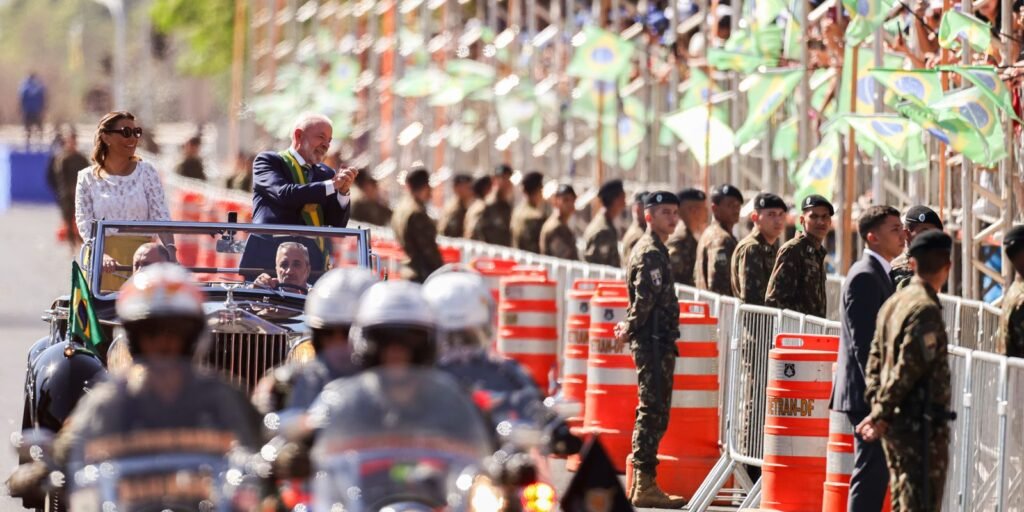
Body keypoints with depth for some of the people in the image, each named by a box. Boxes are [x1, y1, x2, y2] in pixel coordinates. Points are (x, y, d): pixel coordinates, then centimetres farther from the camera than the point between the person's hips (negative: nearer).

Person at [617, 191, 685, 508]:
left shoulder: (653, 249, 19)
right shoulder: (651, 252, -13)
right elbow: (646, 298, -22)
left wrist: (630, 328, 12)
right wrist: (630, 329, -11)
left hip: (657, 342, 10)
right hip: (654, 342, -10)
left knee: (653, 413, 14)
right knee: (653, 412, -9)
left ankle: (641, 483, 19)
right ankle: (645, 485, -8)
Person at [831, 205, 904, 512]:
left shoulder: (879, 274, 17)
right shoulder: (864, 277, -15)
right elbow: (864, 343, -20)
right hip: (868, 394, -10)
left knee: (874, 473, 12)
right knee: (871, 473, -9)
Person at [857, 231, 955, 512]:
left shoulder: (893, 303, 12)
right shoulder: (926, 309, -17)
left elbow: (875, 361, 14)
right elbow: (908, 368, -19)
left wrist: (878, 411, 8)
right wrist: (881, 413, -13)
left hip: (896, 423, 9)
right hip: (921, 425, -9)